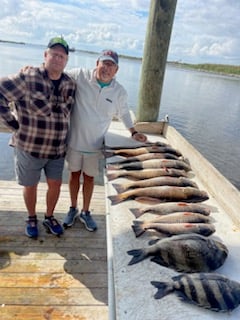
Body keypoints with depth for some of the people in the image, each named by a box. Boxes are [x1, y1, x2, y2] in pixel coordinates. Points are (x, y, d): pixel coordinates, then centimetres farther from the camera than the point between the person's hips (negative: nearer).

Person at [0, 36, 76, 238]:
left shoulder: (70, 85, 0)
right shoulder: (28, 78, -14)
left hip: (57, 149, 4)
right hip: (29, 146, -3)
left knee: (55, 184, 13)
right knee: (31, 186, 14)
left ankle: (49, 217, 39)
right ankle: (32, 219, 40)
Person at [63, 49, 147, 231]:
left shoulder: (120, 92, -7)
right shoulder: (80, 76, -14)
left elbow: (124, 113, 10)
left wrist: (134, 132, 7)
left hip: (95, 144, 1)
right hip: (74, 139, 0)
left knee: (89, 177, 15)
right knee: (75, 174, 17)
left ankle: (85, 212, 37)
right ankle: (73, 209, 40)